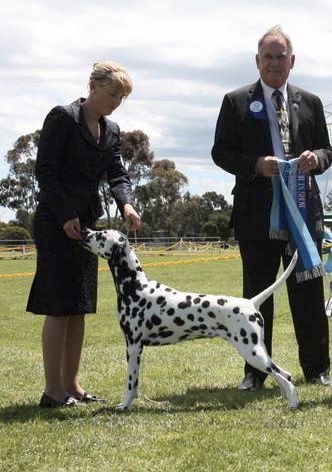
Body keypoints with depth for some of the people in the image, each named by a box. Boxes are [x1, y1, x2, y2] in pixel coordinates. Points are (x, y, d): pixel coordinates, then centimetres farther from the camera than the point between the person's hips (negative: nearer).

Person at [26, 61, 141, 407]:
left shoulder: (111, 131, 14)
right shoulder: (62, 118, -8)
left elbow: (117, 174, 6)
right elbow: (45, 170, -12)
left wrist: (126, 204, -14)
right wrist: (66, 215, -18)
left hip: (87, 223, 8)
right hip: (56, 222, -8)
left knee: (78, 307, 8)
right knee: (59, 305, -9)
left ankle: (70, 384, 14)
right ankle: (53, 390, -5)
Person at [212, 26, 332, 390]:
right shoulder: (236, 102, 4)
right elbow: (221, 152, 0)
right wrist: (256, 165, -16)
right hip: (256, 211, -2)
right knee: (257, 294, 5)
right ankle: (255, 371, 12)